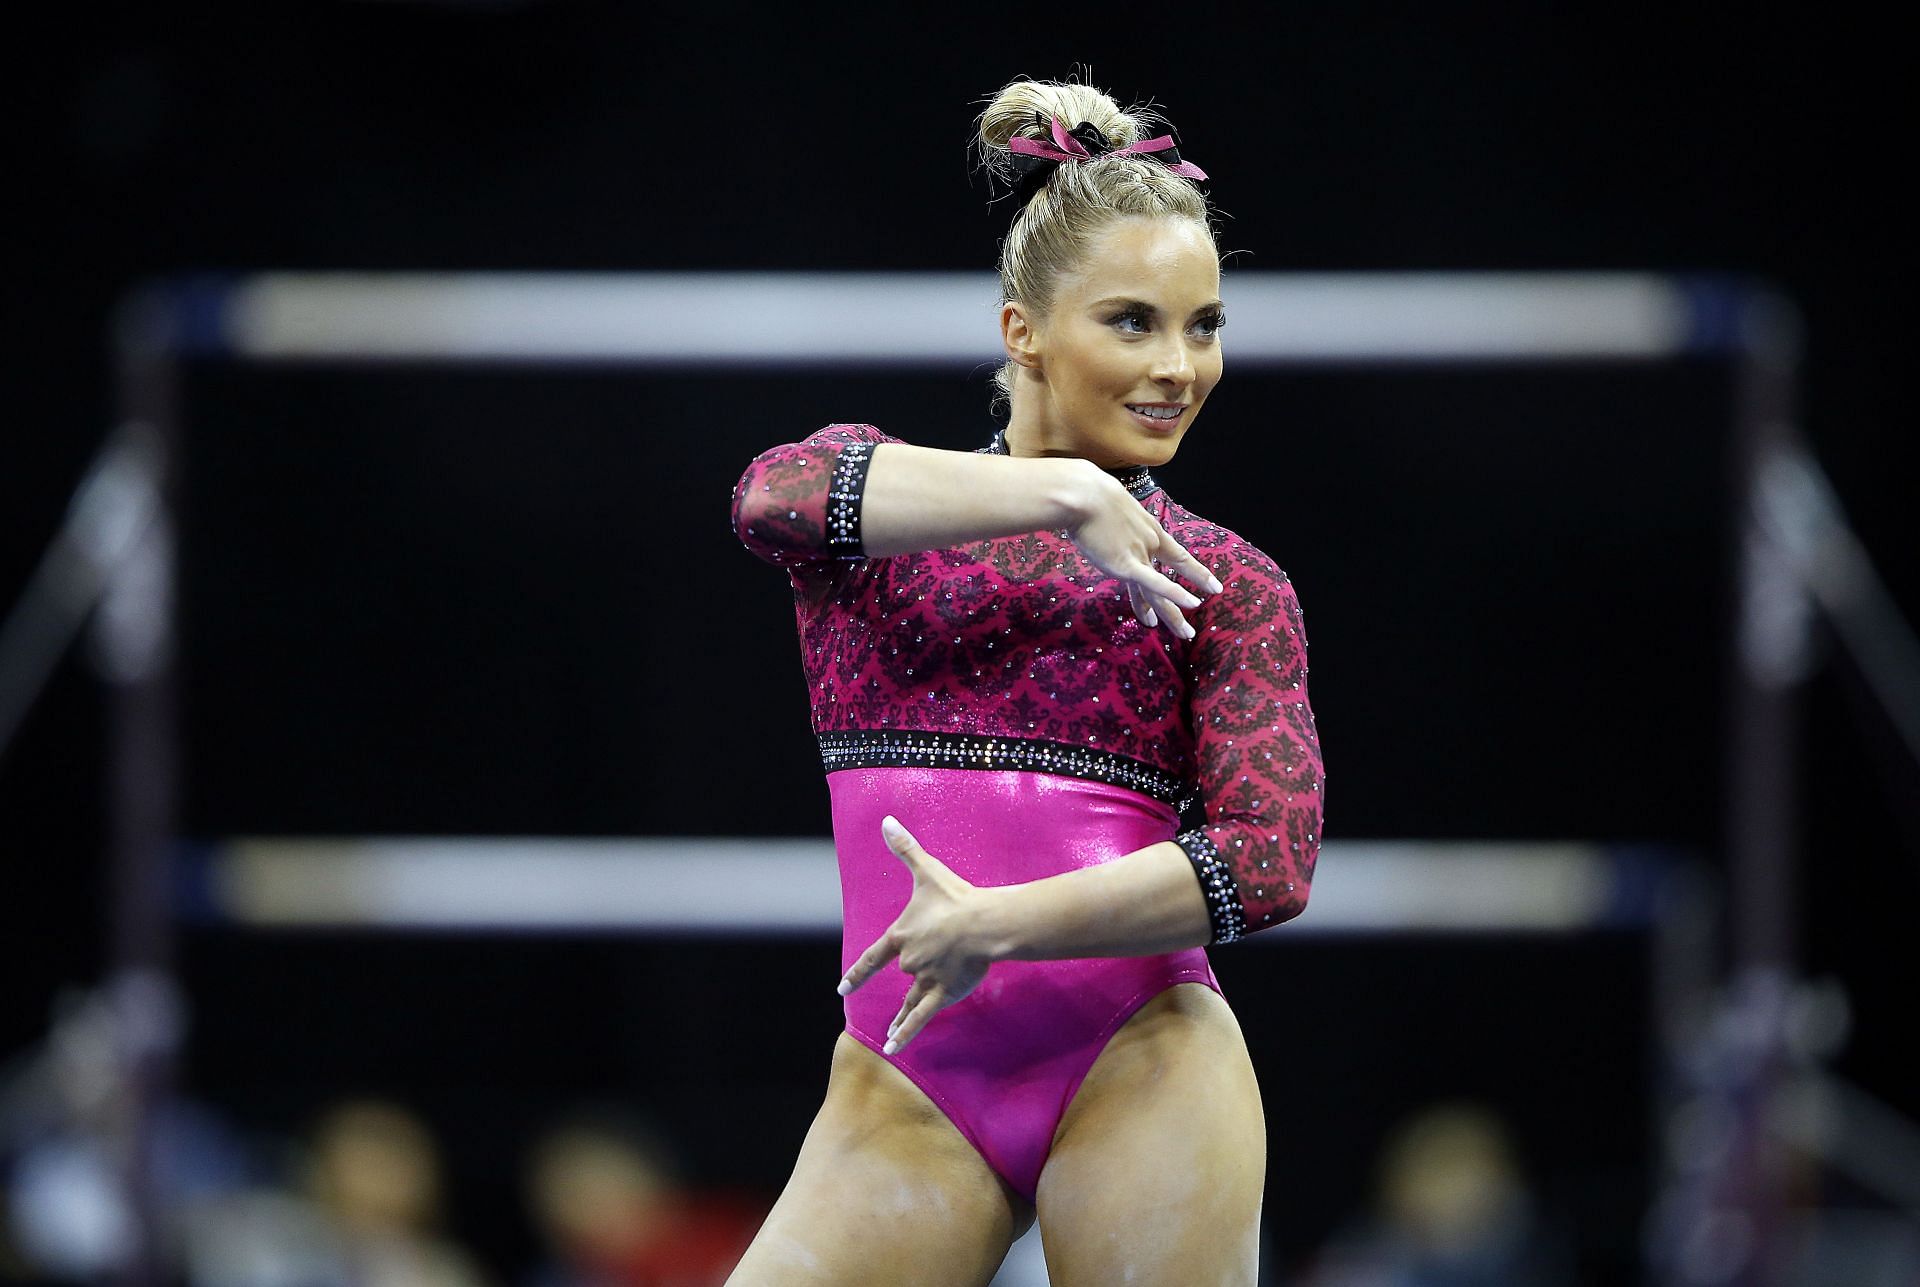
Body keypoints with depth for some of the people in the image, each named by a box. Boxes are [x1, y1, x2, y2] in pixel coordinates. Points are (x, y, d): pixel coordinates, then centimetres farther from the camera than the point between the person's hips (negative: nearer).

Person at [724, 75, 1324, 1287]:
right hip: (909, 1086, 1)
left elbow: (1271, 861, -3)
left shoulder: (1231, 586, 10)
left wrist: (1004, 925, -15)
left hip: (1142, 1063, -1)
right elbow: (773, 497, -15)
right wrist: (1055, 495, -24)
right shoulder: (876, 502, 11)